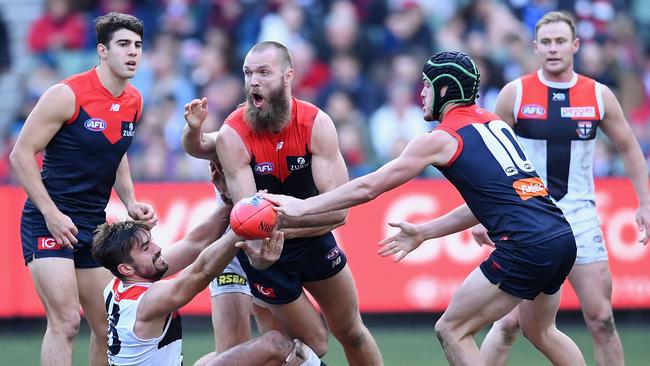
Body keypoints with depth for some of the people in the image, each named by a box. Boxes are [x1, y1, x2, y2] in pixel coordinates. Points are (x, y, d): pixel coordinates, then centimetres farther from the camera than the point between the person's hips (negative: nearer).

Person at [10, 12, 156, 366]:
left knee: (108, 328, 7)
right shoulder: (68, 95, -14)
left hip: (94, 226, 7)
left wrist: (130, 202, 8)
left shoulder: (134, 102, 7)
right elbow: (21, 154, -12)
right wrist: (51, 214, -18)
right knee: (65, 321, -18)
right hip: (49, 223, -7)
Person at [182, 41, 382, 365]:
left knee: (351, 332, 16)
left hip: (315, 241, 3)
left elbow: (337, 210, -25)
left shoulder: (316, 124, -20)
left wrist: (280, 218, -37)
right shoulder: (233, 135, -25)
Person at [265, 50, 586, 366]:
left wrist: (302, 206, 10)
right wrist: (423, 233, 30)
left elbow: (367, 188, 3)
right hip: (562, 237, 8)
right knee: (540, 330, 29)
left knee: (451, 331, 2)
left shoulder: (441, 138, -1)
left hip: (526, 244, -8)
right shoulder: (493, 123, 20)